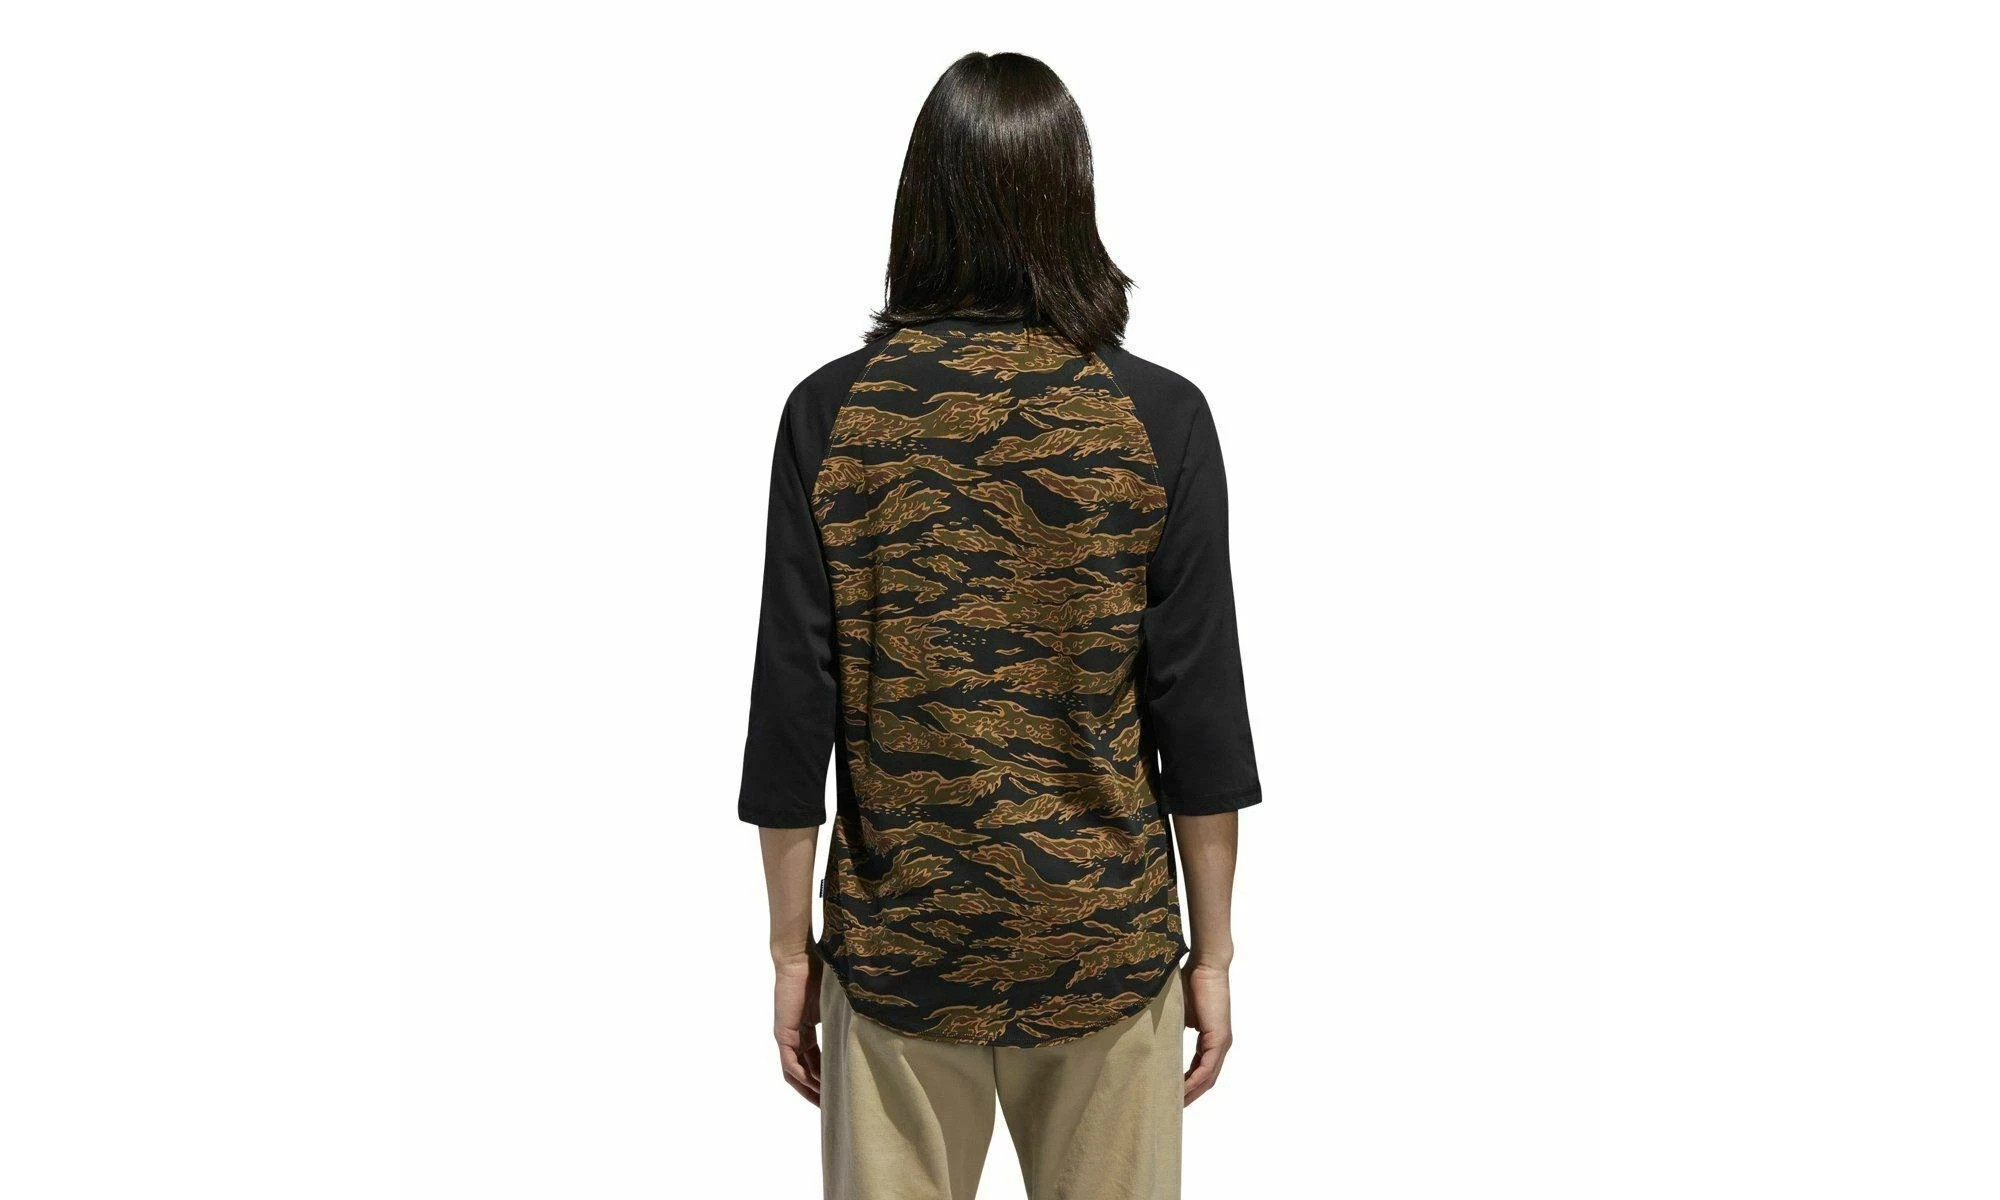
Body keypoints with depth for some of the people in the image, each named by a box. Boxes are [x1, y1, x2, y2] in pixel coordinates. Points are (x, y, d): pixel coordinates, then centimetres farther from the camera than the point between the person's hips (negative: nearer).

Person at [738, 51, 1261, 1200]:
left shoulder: (832, 412, -7)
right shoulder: (1161, 418, -9)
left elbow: (792, 714, -6)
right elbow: (1200, 714, -7)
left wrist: (791, 946, 5)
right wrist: (1212, 949, 4)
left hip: (897, 945, 1)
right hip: (1104, 950, 0)